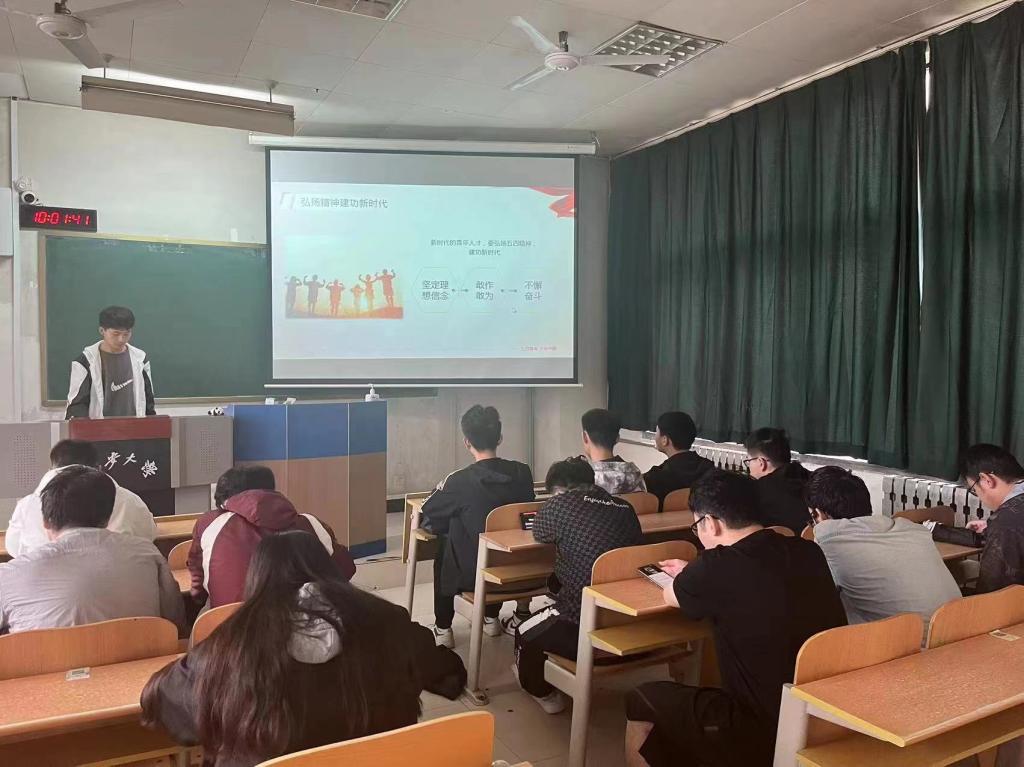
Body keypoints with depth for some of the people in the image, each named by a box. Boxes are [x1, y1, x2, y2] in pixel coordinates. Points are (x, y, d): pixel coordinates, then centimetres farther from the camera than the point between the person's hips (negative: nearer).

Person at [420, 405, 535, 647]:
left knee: (444, 542, 25)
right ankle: (491, 619, 41)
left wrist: (441, 490, 13)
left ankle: (443, 629, 28)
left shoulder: (460, 481, -20)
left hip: (474, 575, -4)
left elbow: (426, 520, -7)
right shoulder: (522, 473, -7)